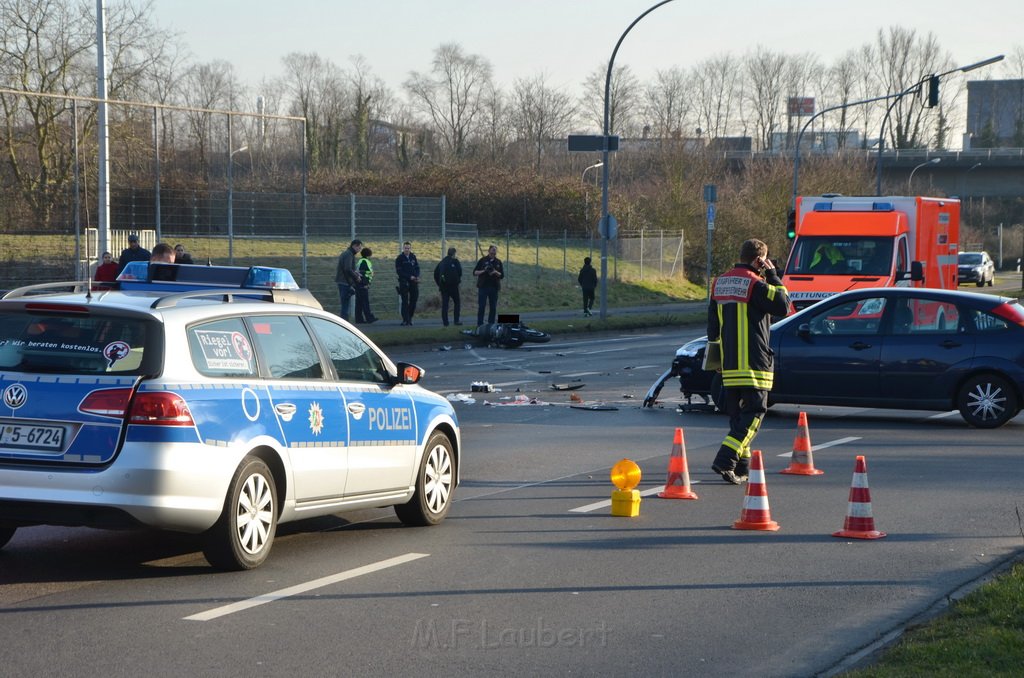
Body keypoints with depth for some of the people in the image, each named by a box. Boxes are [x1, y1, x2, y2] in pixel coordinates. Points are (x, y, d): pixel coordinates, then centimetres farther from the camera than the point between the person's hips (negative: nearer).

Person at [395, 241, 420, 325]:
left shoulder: (413, 257, 11)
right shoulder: (399, 258, -3)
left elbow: (417, 267, 13)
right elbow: (399, 271, -9)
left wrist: (417, 276, -7)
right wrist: (410, 277, -16)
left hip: (413, 282, 4)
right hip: (404, 282, -4)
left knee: (414, 299, 4)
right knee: (405, 301, -5)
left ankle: (409, 317, 17)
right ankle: (405, 319, -4)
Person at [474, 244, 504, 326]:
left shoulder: (498, 262, 9)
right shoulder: (483, 260, 3)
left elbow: (502, 275, 6)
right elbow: (475, 272, 2)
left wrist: (495, 272, -13)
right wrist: (483, 271, -15)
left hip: (494, 287, 3)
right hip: (483, 286, -3)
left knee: (493, 307, 4)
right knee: (481, 306, -5)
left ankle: (491, 324, 10)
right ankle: (479, 324, -1)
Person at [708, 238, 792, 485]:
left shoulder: (720, 283, 12)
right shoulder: (755, 284, -12)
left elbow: (712, 324, 17)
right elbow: (783, 307, -6)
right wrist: (773, 276, -1)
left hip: (729, 363, 8)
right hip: (753, 362, -8)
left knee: (737, 414, 15)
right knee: (753, 414, -6)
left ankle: (742, 467, 16)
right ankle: (725, 461, -19)